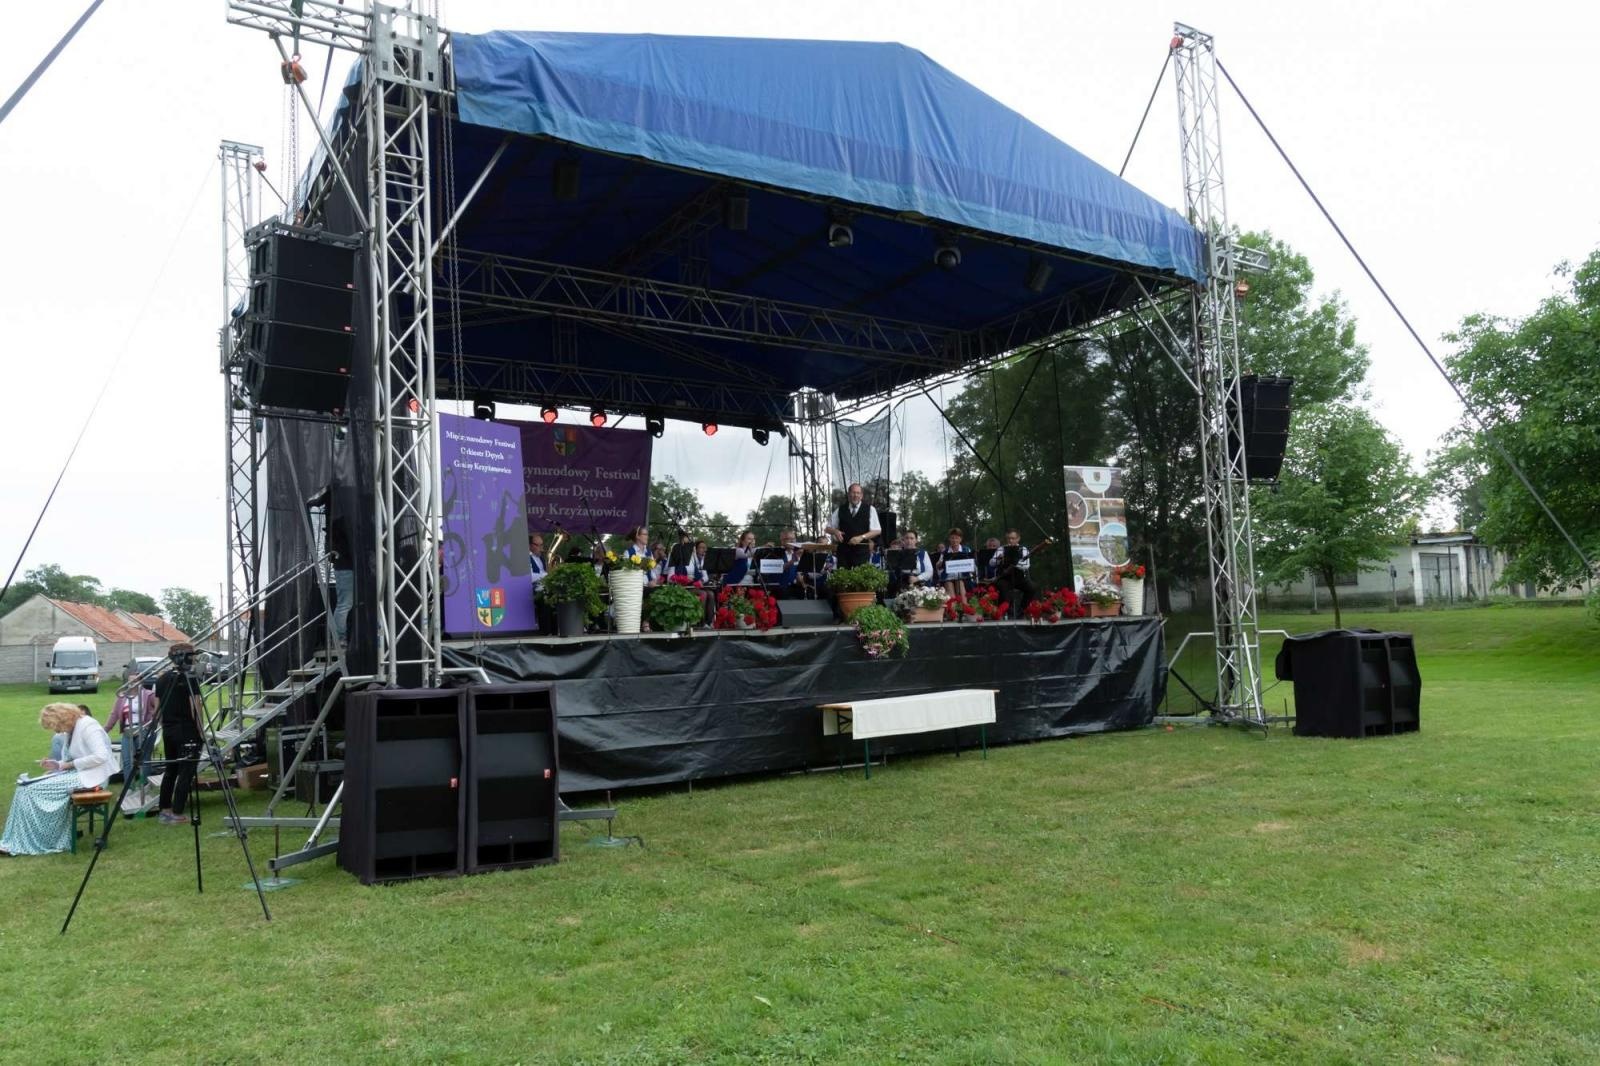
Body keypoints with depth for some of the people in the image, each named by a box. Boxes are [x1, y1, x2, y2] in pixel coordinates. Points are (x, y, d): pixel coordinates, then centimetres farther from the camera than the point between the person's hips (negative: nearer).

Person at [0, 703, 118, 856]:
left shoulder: (87, 726, -17)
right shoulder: (72, 729, 12)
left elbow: (101, 756, -26)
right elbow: (75, 758, 17)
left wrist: (69, 764, -18)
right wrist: (59, 764, -2)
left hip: (90, 776, -10)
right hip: (78, 773, 10)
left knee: (36, 790, -15)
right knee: (29, 787, -1)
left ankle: (23, 843, -5)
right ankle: (18, 841, 0)